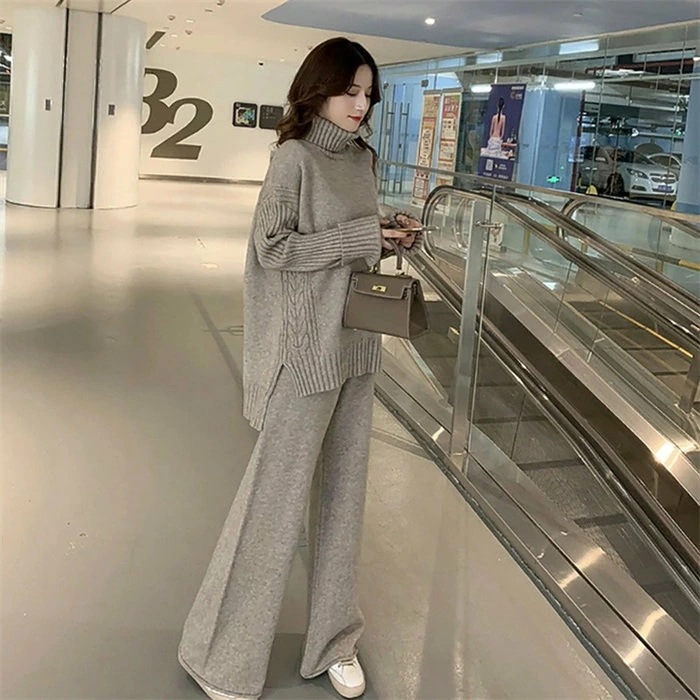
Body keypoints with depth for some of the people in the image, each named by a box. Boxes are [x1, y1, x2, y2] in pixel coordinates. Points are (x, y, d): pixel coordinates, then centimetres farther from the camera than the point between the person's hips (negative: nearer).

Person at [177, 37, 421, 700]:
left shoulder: (361, 157, 11)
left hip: (356, 346, 7)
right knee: (277, 496, 0)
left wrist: (389, 237, 0)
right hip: (306, 350, -7)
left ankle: (333, 640, 29)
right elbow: (274, 247, -15)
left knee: (343, 492, 13)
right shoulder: (295, 156, -10)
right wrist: (362, 237, -15)